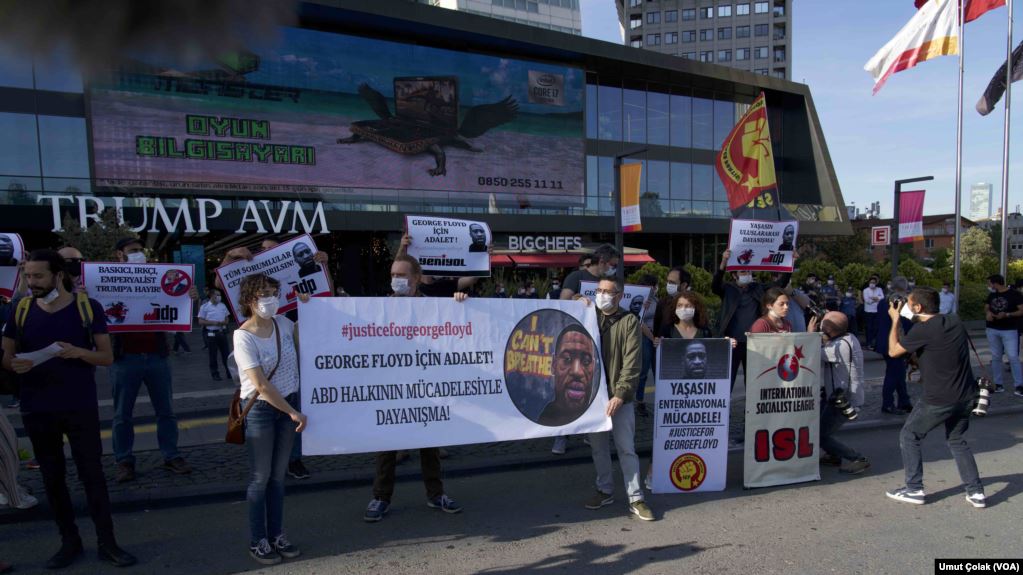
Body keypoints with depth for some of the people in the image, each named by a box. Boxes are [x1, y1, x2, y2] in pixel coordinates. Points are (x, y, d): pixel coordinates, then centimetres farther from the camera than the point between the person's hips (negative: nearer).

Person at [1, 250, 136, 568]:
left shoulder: (88, 307, -4)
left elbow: (107, 356, -2)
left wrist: (77, 352, -22)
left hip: (81, 408, -2)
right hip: (36, 410, 3)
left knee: (92, 473, 2)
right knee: (52, 476, 11)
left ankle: (107, 542, 11)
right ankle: (69, 541, 24)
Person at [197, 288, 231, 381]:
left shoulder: (223, 306, 9)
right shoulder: (204, 307, -3)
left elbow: (227, 319, 13)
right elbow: (201, 321, -5)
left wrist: (222, 323, -9)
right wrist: (213, 323, -16)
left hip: (222, 332, 3)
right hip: (211, 334, -3)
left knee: (226, 352, 4)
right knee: (213, 355, 4)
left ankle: (229, 371, 12)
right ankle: (215, 374, 12)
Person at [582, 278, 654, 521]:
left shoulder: (629, 321, -4)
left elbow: (632, 362, -10)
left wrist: (621, 394, -19)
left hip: (619, 397, -4)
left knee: (626, 448, 2)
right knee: (598, 447, 13)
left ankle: (635, 498, 11)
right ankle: (605, 491, 28)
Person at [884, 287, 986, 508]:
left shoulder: (923, 330, -19)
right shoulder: (955, 322, 4)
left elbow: (894, 350, -6)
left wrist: (895, 320, 4)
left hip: (938, 400, -7)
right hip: (966, 396, 7)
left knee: (908, 437, 9)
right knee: (956, 440, 24)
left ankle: (914, 489, 12)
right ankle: (976, 491, 23)